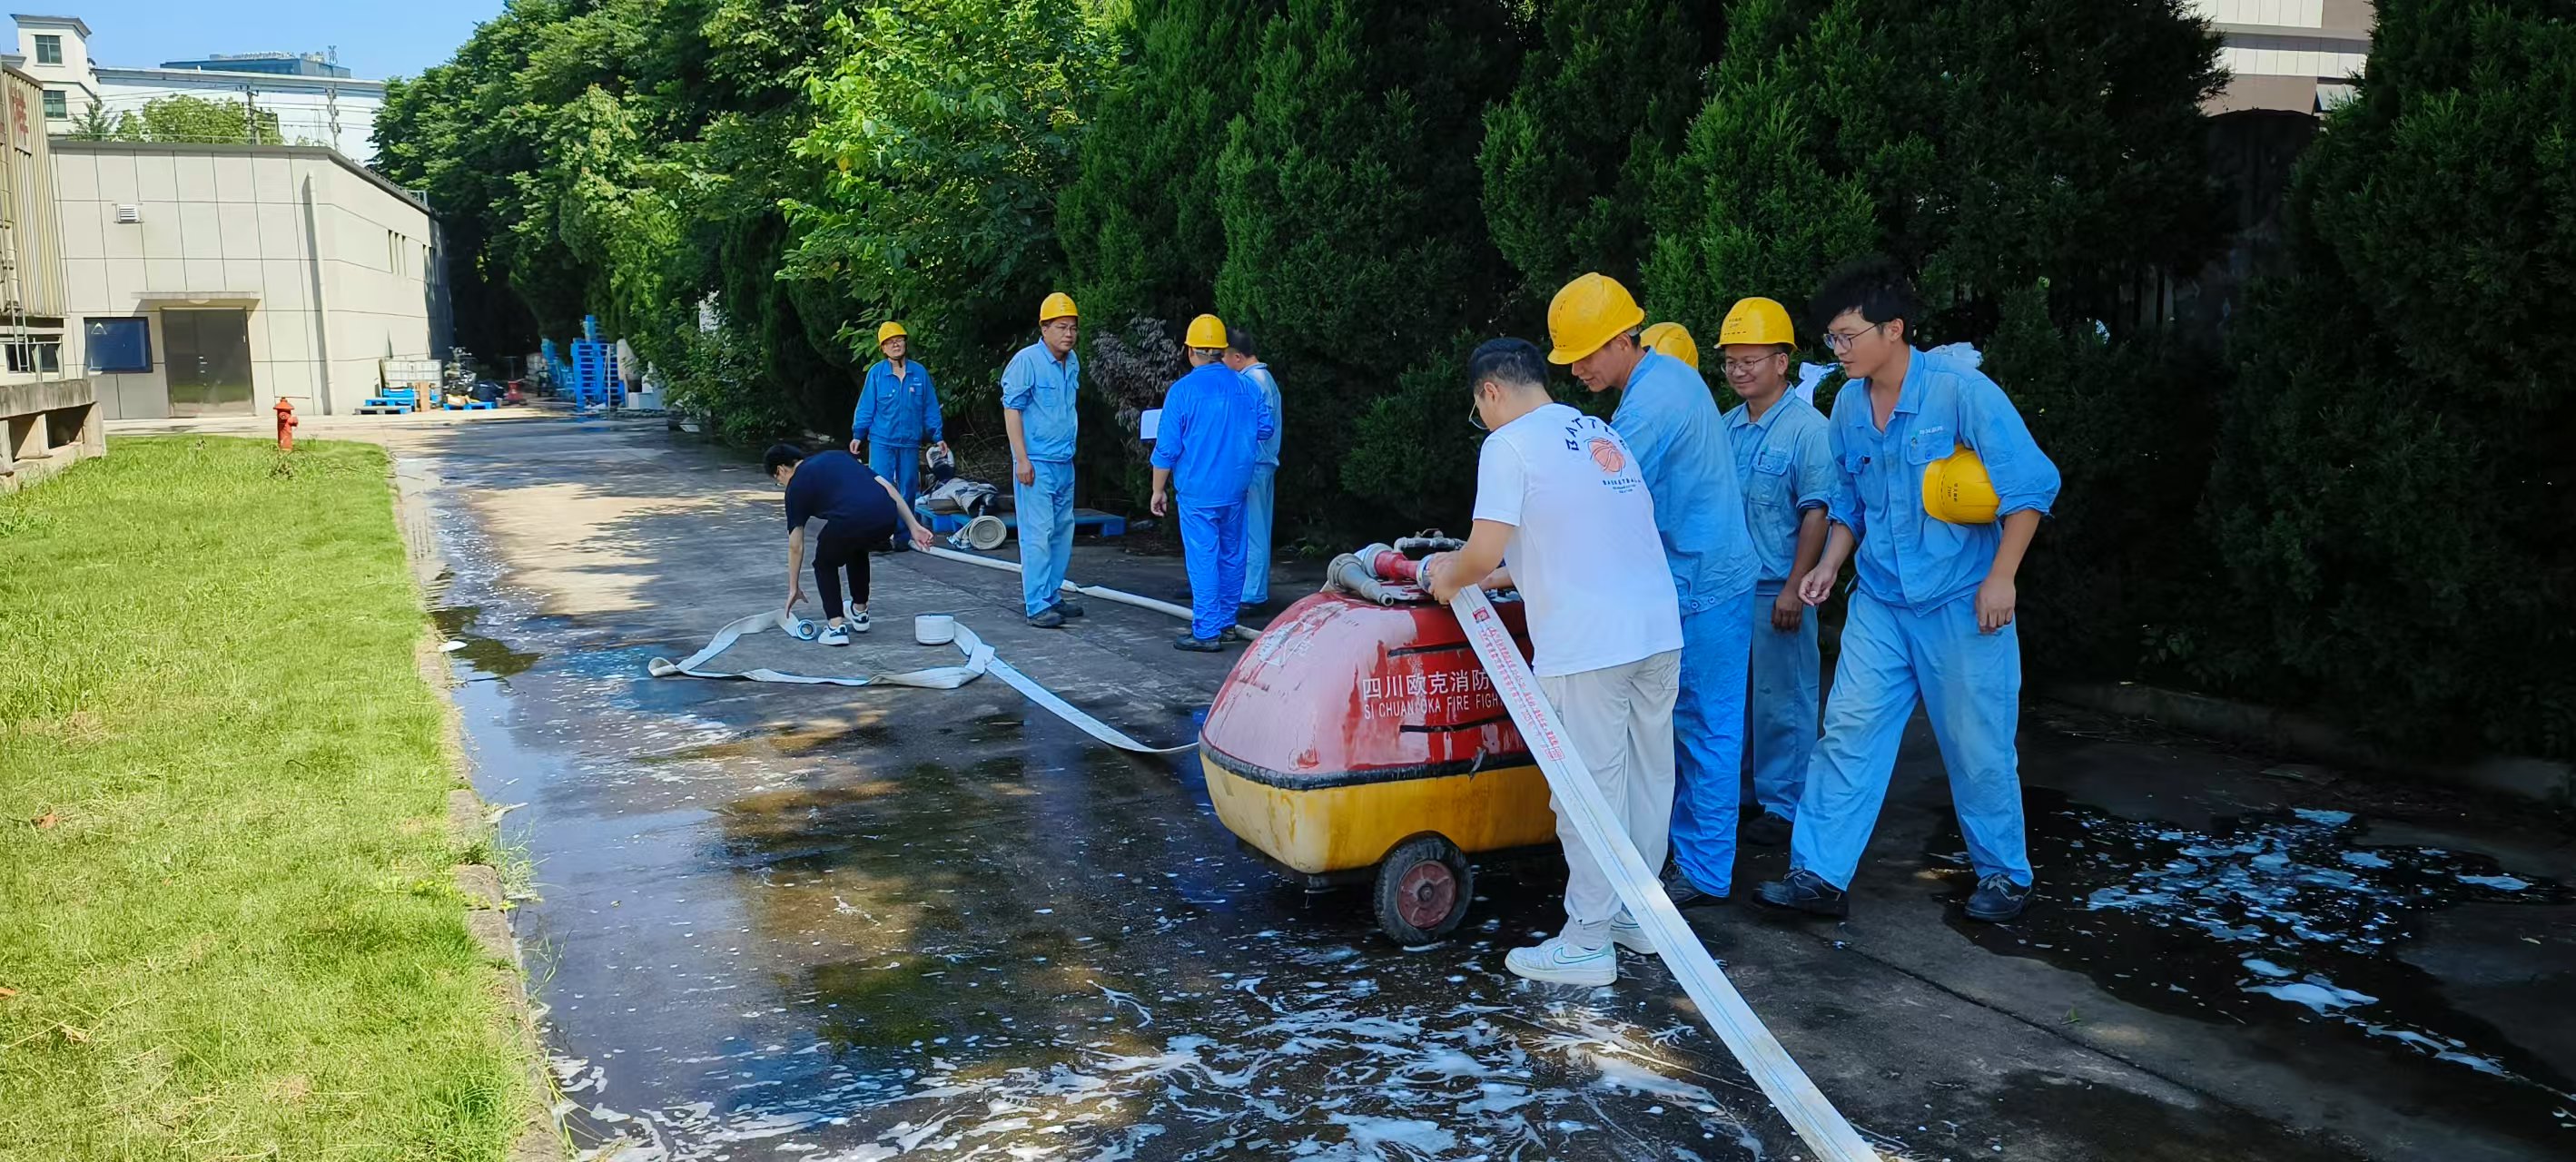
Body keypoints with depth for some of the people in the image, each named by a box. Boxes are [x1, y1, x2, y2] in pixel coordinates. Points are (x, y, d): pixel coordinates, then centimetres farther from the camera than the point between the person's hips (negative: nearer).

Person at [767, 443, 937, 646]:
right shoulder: (837, 456, 32)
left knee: (825, 564, 27)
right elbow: (887, 486, 21)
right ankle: (860, 613, 45)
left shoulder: (797, 485, 19)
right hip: (888, 517, 5)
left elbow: (796, 547, 23)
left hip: (850, 521, -5)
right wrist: (914, 526, 19)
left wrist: (793, 588, 35)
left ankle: (836, 627, 14)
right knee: (857, 550, 38)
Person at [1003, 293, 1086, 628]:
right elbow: (1012, 409, -14)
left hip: (1064, 462, 8)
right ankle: (1037, 606, -6)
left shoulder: (1073, 363, 11)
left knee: (1062, 531, 14)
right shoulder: (1026, 361, -13)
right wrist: (1021, 459, -18)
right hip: (1036, 463, -8)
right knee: (1037, 534, -9)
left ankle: (1052, 596, 24)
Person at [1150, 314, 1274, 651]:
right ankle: (1226, 621, 26)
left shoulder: (1182, 390, -10)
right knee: (1231, 555, 15)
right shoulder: (1246, 387, 2)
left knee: (1203, 559, -3)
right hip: (1236, 488, 5)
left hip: (1198, 491, -5)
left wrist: (1158, 490, 0)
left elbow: (1167, 447, -9)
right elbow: (1266, 428, 11)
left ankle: (1207, 632, -3)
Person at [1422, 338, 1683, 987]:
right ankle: (1639, 915, 29)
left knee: (1590, 792, -1)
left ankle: (1587, 945, 8)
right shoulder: (1607, 437, 19)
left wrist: (1451, 578, 8)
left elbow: (1484, 551, -13)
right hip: (1659, 630, 8)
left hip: (1588, 645, -8)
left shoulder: (1509, 445, -5)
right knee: (1649, 776, 16)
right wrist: (1511, 577, 28)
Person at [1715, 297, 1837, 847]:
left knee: (1781, 700, 1)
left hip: (1777, 591, -7)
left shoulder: (1807, 428, -9)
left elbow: (1816, 513, -13)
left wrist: (1794, 588, -17)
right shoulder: (1727, 427, 11)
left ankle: (1783, 806, 12)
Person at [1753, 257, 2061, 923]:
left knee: (1977, 747, 6)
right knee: (1849, 732, -2)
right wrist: (1829, 566, 3)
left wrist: (2000, 578, -15)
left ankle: (2004, 875, 25)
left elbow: (2032, 483, -13)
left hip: (1960, 603, -5)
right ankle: (1820, 875, 1)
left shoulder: (1960, 390, -15)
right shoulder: (1848, 407, 3)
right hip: (1879, 601, 5)